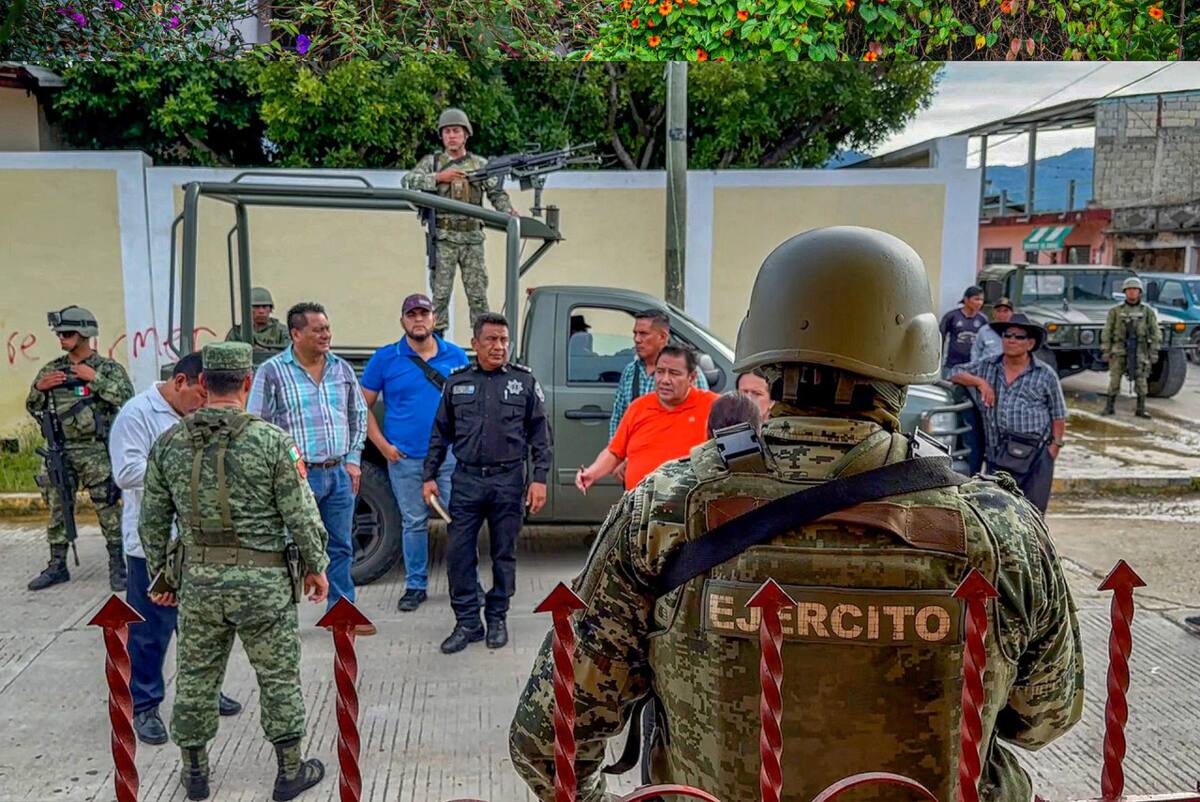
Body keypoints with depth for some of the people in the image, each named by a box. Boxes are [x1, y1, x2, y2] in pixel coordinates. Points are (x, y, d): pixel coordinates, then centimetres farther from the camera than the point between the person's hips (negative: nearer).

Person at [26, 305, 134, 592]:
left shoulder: (108, 367, -3)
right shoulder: (51, 369, 10)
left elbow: (127, 399, -16)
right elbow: (33, 407, 16)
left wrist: (95, 379, -19)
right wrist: (39, 387, -3)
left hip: (96, 452, -5)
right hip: (60, 451, 5)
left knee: (108, 509, -3)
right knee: (57, 508, 11)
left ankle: (117, 566, 6)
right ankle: (57, 566, 23)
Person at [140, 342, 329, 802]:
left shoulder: (168, 444, -1)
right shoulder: (272, 441, -14)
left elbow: (152, 522, 6)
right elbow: (301, 516, -11)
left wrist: (160, 574, 18)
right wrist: (316, 566, 3)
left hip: (198, 579, 4)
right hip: (263, 580, -3)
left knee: (196, 678, 18)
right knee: (278, 679, 11)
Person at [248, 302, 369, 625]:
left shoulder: (342, 368, 9)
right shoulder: (272, 371, -5)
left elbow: (358, 415, 17)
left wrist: (353, 459, 9)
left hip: (340, 474, 5)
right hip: (298, 476, -4)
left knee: (340, 547, 12)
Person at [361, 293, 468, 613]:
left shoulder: (456, 356, 5)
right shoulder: (385, 358, 0)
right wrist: (383, 445, -4)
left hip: (450, 455, 1)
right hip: (405, 458, -1)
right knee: (414, 523, 9)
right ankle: (415, 586, 22)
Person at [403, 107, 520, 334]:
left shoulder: (481, 164, 9)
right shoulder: (432, 162, 6)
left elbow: (496, 193, 5)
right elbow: (408, 181, -6)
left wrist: (508, 210, -14)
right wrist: (439, 177, -15)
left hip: (472, 239, 1)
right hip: (443, 239, -1)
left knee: (478, 294, 3)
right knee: (440, 293, 1)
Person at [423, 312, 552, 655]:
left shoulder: (524, 380, 2)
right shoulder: (457, 381, 7)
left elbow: (540, 433, 3)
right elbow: (441, 433, 12)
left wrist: (539, 478, -4)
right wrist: (429, 476, 8)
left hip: (508, 480, -1)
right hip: (466, 479, 1)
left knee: (504, 554, 8)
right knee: (459, 553, 0)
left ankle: (497, 618, 23)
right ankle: (467, 623, 12)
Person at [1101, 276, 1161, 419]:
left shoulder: (1148, 311, 5)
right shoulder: (1115, 311, 4)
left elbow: (1155, 332, 6)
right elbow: (1107, 331, 4)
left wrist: (1154, 352, -1)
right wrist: (1105, 350, -1)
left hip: (1140, 350, 0)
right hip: (1119, 349, 0)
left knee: (1141, 380, 0)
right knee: (1114, 379, 0)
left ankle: (1141, 409, 8)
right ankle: (1109, 407, 9)